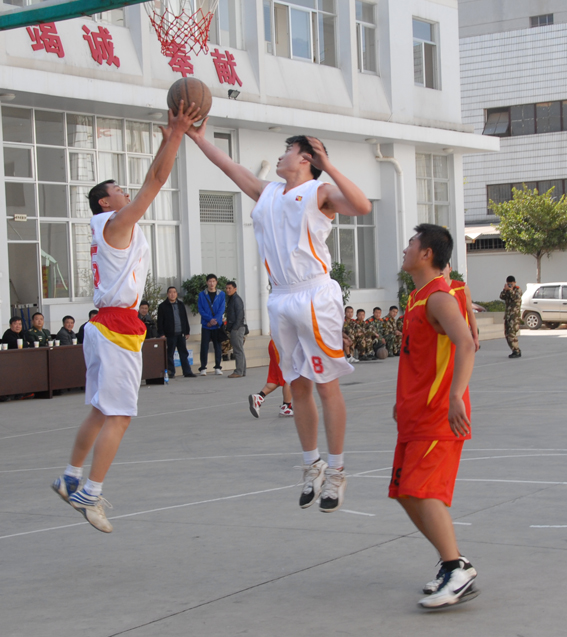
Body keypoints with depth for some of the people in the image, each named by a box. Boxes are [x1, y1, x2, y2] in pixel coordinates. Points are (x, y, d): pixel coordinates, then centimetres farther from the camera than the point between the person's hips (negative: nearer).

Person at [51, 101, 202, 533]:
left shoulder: (114, 229, 19)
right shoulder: (117, 223, -8)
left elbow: (153, 182, 24)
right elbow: (156, 181, -15)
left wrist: (170, 139, 22)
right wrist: (176, 134, -15)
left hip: (105, 327, 10)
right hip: (118, 328, -10)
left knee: (101, 412, 18)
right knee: (119, 416, -9)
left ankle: (72, 480, 25)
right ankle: (91, 494, -9)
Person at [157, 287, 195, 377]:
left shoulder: (180, 305, 14)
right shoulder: (162, 306, 1)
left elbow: (185, 319, 17)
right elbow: (160, 322, -2)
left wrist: (187, 332, 12)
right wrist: (161, 334, -9)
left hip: (181, 334, 4)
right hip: (170, 335, -4)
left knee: (184, 353, 4)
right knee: (170, 354, 0)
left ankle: (187, 372, 5)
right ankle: (170, 372, 6)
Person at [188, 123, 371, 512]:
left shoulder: (320, 192, -2)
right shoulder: (268, 193, 19)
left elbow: (362, 207, -20)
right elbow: (232, 168, 27)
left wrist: (328, 166, -25)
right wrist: (201, 140, 27)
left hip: (315, 296, -7)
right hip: (282, 300, 7)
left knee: (327, 385, -4)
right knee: (298, 387, 9)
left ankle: (336, 473, 1)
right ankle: (312, 466, 19)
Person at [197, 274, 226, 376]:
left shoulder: (221, 294, 6)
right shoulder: (202, 295, 3)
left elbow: (222, 309, -1)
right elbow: (200, 309, -3)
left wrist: (215, 320, -14)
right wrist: (210, 319, -15)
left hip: (217, 325, 1)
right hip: (206, 325, -1)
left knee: (218, 346, 3)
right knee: (204, 346, -2)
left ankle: (218, 367, 11)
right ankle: (203, 368, 2)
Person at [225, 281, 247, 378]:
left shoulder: (236, 299, -12)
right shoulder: (230, 299, 19)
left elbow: (240, 315, -18)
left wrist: (234, 328, -18)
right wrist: (228, 328, 15)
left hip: (237, 328, -10)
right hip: (234, 328, 10)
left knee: (238, 350, -8)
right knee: (239, 350, 12)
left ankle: (238, 372, -9)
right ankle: (242, 371, 16)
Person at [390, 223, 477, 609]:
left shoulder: (439, 298, -15)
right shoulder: (418, 298, 17)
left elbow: (466, 345, -31)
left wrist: (456, 396, -41)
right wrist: (404, 401, 30)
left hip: (439, 416, -10)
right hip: (416, 414, 10)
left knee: (422, 491, -18)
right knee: (407, 494, 11)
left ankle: (458, 573, -18)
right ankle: (453, 564, 18)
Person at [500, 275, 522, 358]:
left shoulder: (518, 289, -1)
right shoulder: (507, 289, 15)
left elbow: (517, 298, -18)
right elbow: (502, 297, 0)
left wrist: (510, 290, -23)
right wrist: (505, 290, -13)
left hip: (515, 314, -7)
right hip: (507, 313, 7)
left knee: (511, 333, -18)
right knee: (507, 334, 6)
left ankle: (516, 351, -17)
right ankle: (516, 351, 14)